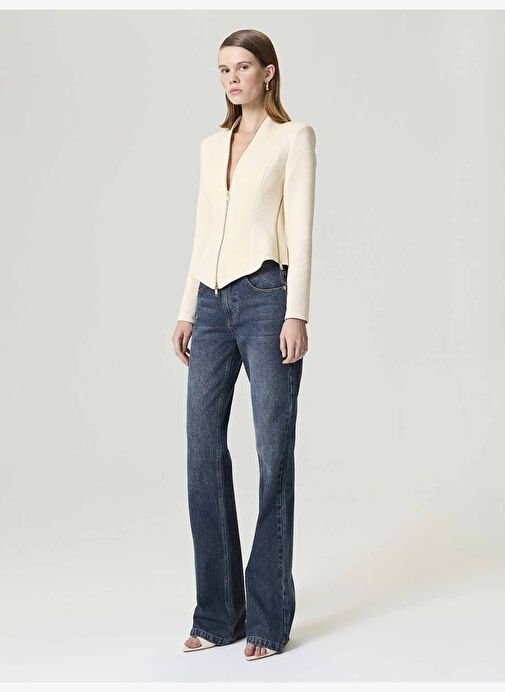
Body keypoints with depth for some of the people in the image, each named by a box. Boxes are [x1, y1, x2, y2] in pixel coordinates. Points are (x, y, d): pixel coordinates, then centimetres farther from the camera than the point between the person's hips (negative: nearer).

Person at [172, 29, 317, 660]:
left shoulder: (294, 137, 2)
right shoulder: (212, 146, 18)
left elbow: (301, 229, -7)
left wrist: (297, 313, -15)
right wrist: (186, 310, 12)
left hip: (265, 298, -6)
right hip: (212, 304, 6)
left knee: (273, 453, -2)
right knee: (202, 450, 3)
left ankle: (268, 618, 8)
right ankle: (218, 613, 15)